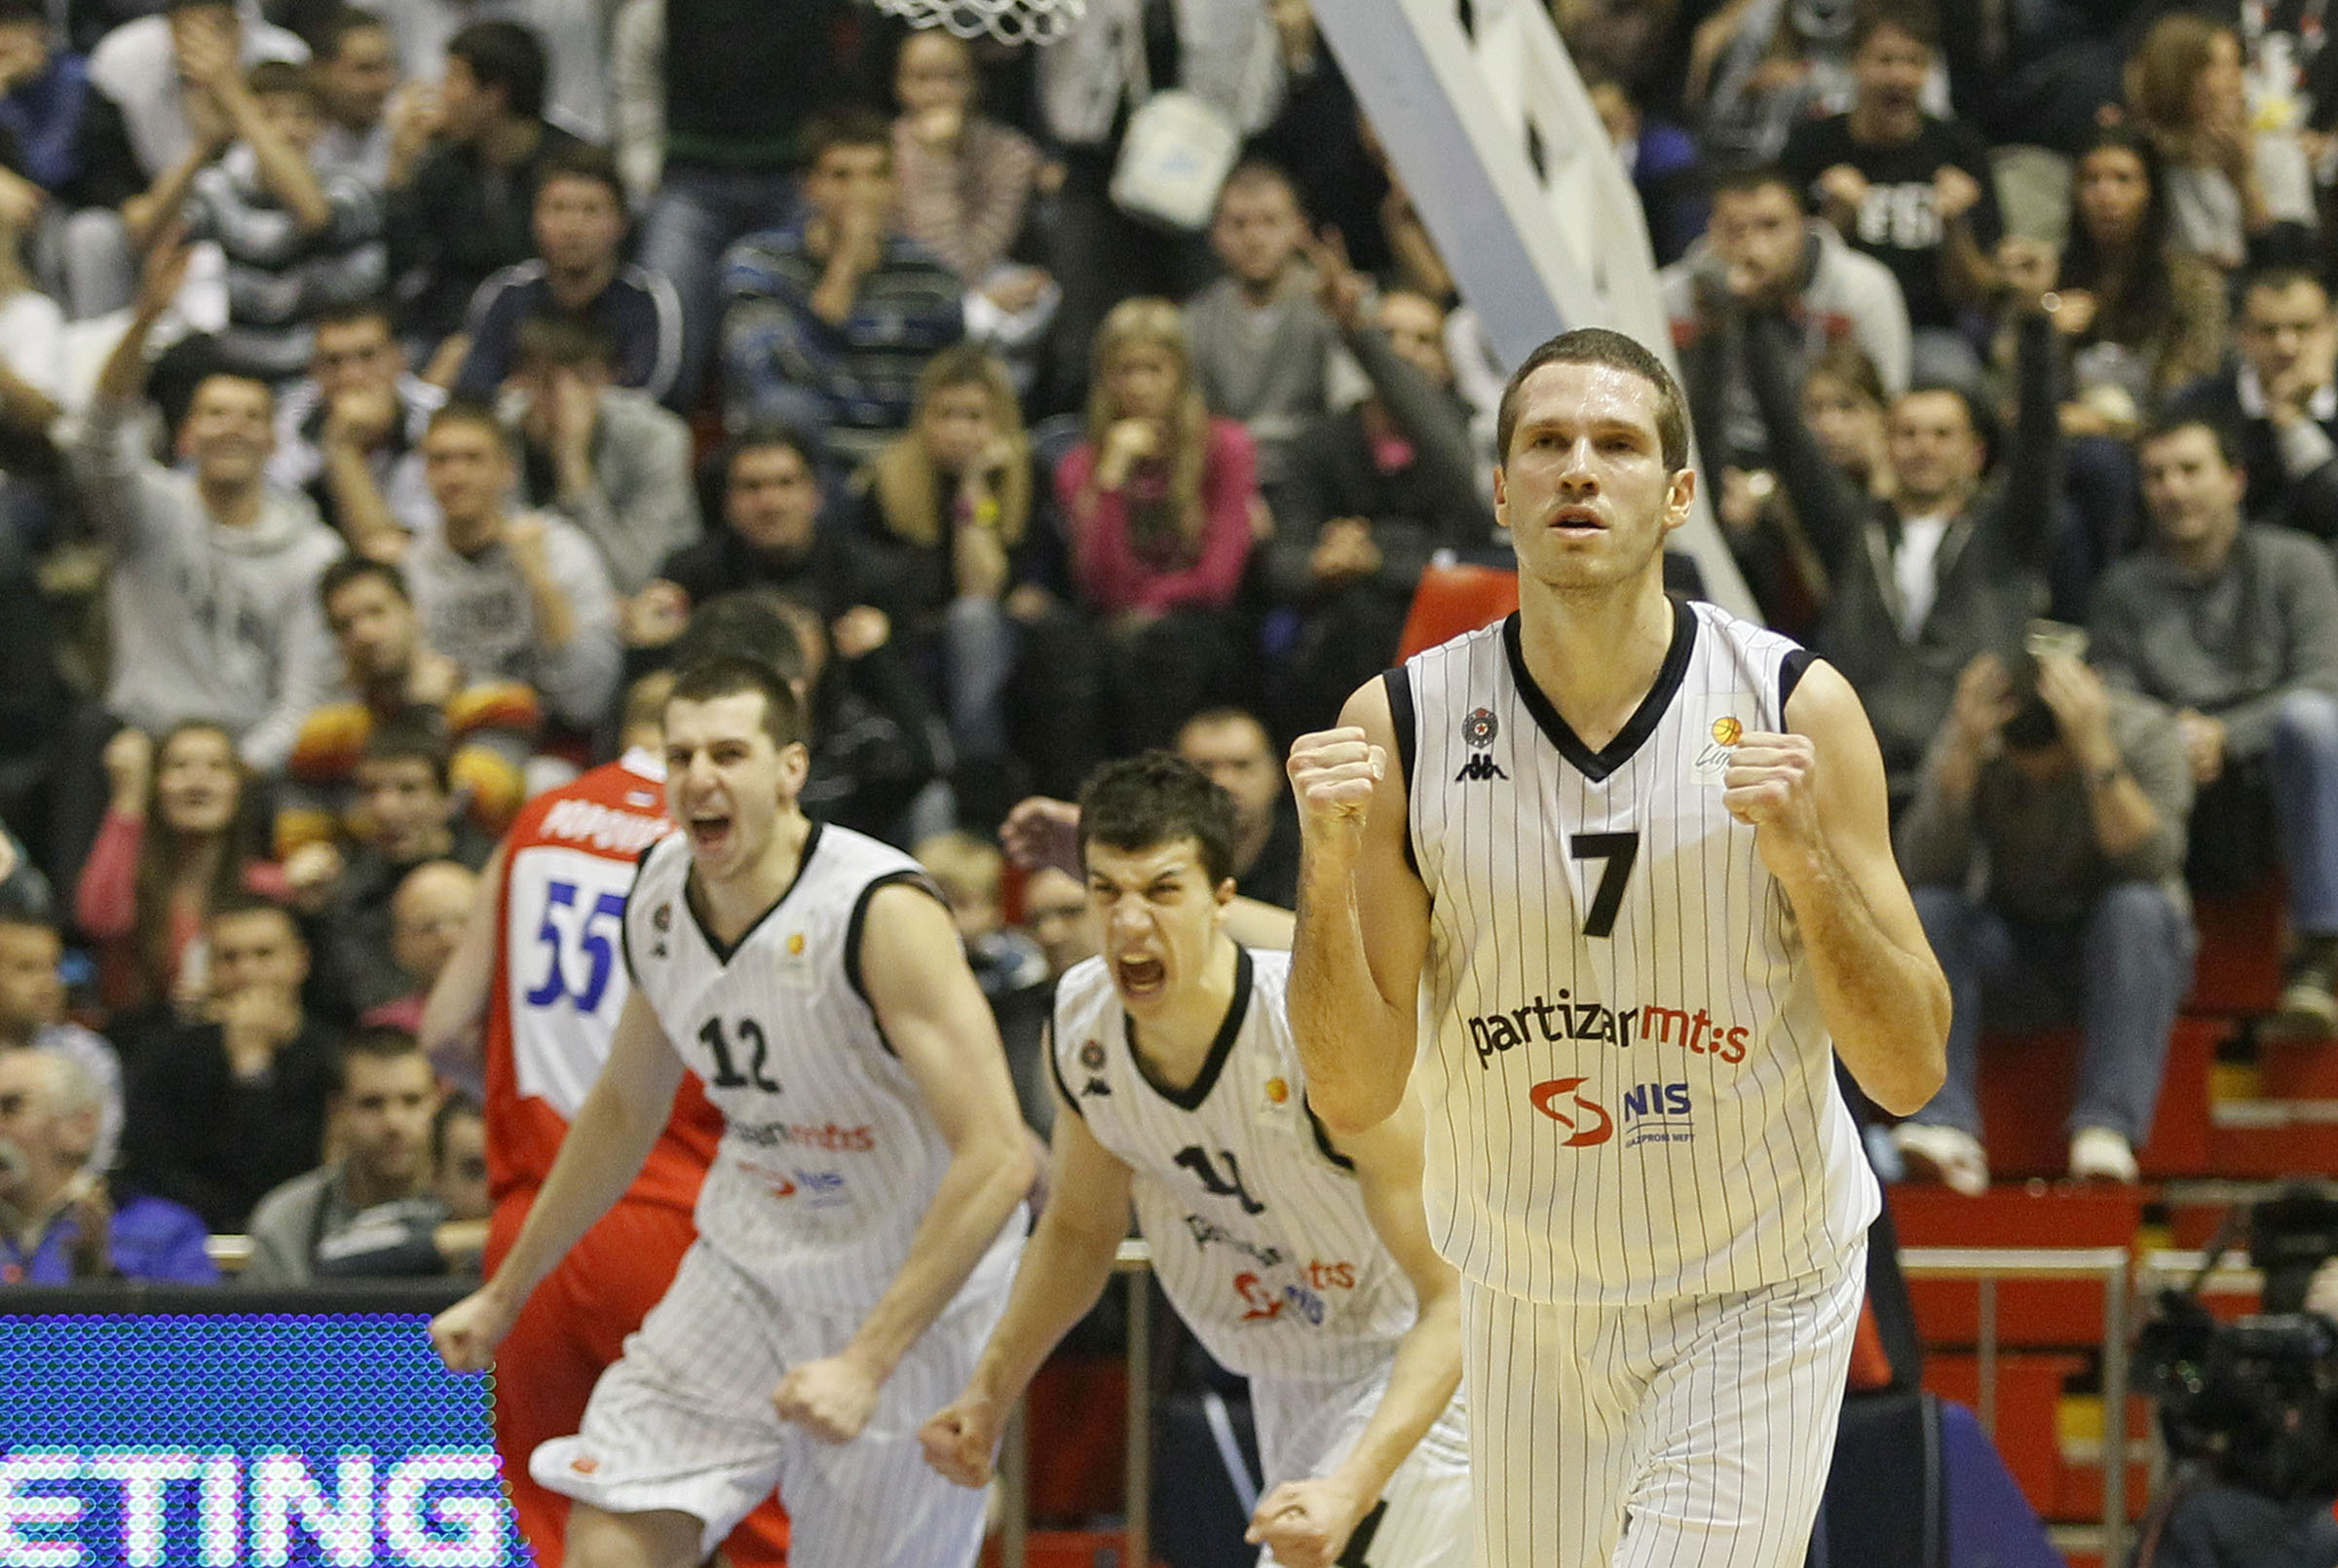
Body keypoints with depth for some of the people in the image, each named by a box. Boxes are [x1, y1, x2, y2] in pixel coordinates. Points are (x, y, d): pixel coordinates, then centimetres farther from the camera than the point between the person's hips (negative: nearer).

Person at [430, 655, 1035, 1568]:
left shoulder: (883, 913, -26)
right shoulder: (660, 895, -3)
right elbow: (625, 1108, 16)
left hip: (908, 1295, -6)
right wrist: (505, 1294, 19)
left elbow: (998, 1160, -30)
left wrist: (867, 1363, -34)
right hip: (748, 1276, 6)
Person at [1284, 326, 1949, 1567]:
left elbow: (1909, 1074, -11)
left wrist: (1803, 861, -25)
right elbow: (1355, 1100, -7)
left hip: (1755, 1309, -2)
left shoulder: (1794, 709, -11)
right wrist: (1329, 870, -22)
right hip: (1527, 1309, 2)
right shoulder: (1401, 727, -8)